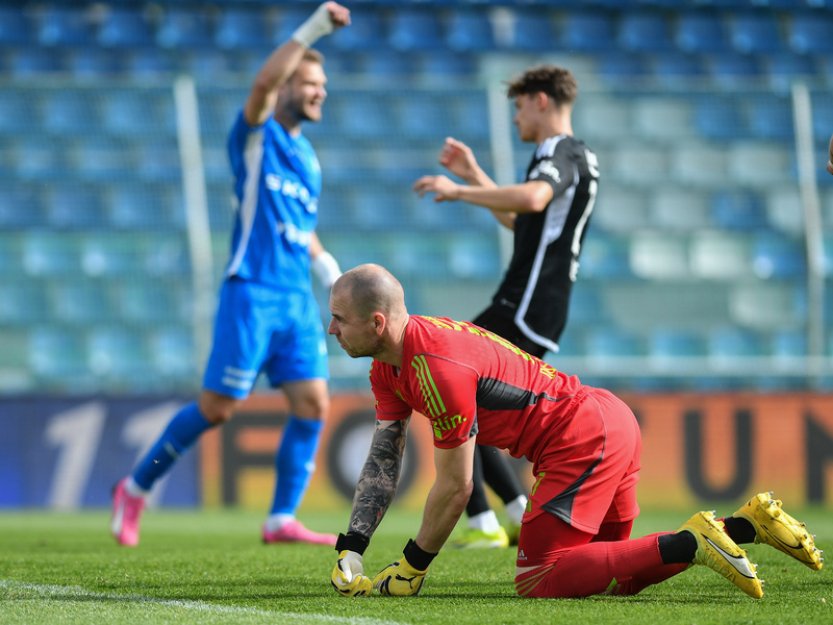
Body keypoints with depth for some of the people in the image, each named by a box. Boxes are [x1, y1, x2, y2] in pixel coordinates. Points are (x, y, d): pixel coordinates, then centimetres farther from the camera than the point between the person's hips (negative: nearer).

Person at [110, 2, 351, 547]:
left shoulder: (308, 158, 19)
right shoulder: (256, 134, -1)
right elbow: (264, 83, -23)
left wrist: (331, 271, 14)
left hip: (298, 299, 7)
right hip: (252, 293, -7)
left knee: (313, 404, -6)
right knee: (218, 408, -5)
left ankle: (283, 520, -1)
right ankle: (136, 489, 12)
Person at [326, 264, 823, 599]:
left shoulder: (438, 368, -24)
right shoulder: (389, 366, 7)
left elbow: (456, 488, -19)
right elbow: (383, 462, 11)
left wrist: (411, 570, -9)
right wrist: (350, 550, 1)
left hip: (585, 442, -10)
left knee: (538, 581, -14)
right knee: (614, 579, 17)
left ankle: (689, 543, -16)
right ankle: (748, 524, 13)